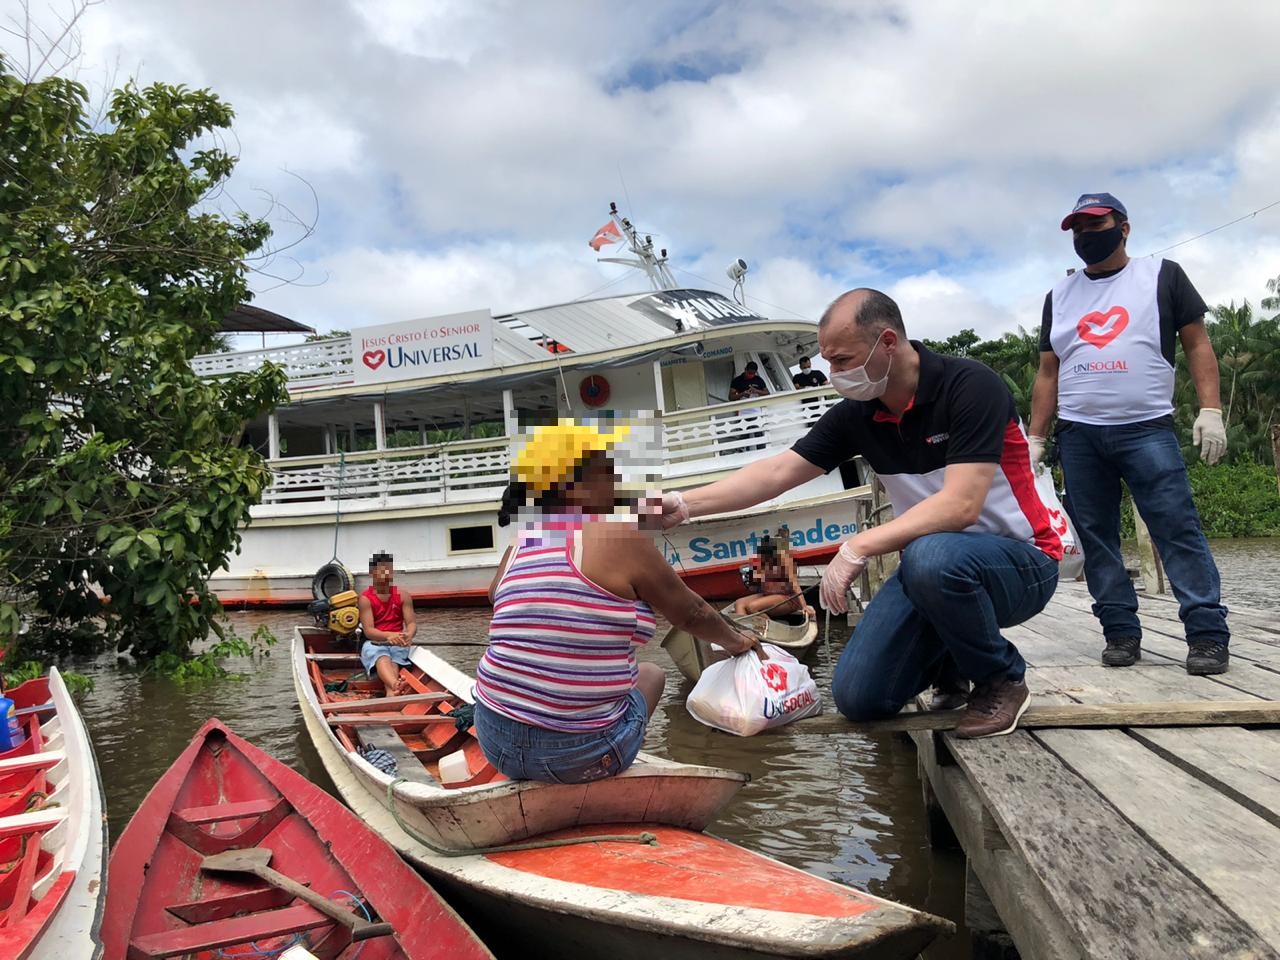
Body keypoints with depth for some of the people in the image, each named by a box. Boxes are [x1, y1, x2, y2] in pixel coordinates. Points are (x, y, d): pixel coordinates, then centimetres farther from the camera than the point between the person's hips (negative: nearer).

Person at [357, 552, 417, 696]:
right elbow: (368, 630, -12)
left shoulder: (403, 595, 7)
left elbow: (412, 622, -1)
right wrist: (388, 635, -33)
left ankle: (391, 692, -62)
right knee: (382, 659, -37)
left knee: (393, 661, -33)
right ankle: (396, 685, -68)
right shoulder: (365, 599, -2)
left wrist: (408, 635, -27)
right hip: (374, 642, -3)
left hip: (398, 642, 3)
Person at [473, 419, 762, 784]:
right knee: (651, 674, 26)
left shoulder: (521, 543, 4)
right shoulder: (620, 534, -11)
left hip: (495, 741, 6)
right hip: (578, 756, -5)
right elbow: (691, 614, 2)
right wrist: (734, 640, 22)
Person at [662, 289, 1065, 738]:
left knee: (933, 557, -40)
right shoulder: (856, 414, -4)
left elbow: (960, 505, -30)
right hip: (929, 565, 6)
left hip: (1020, 561, -5)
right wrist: (684, 504, -13)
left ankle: (1002, 678, -10)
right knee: (858, 697, -5)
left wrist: (858, 547, -32)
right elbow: (777, 471, -4)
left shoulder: (971, 386, -22)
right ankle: (961, 647, 22)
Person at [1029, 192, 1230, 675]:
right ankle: (1121, 631, 9)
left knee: (1178, 529, -9)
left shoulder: (1162, 276, 9)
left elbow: (1197, 344, 5)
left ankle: (1207, 633, -5)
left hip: (1147, 429, -3)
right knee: (1095, 538, 2)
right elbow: (1048, 373, 15)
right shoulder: (1059, 297, 17)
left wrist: (1210, 409, -7)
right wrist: (1035, 438, 9)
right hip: (1077, 435, 3)